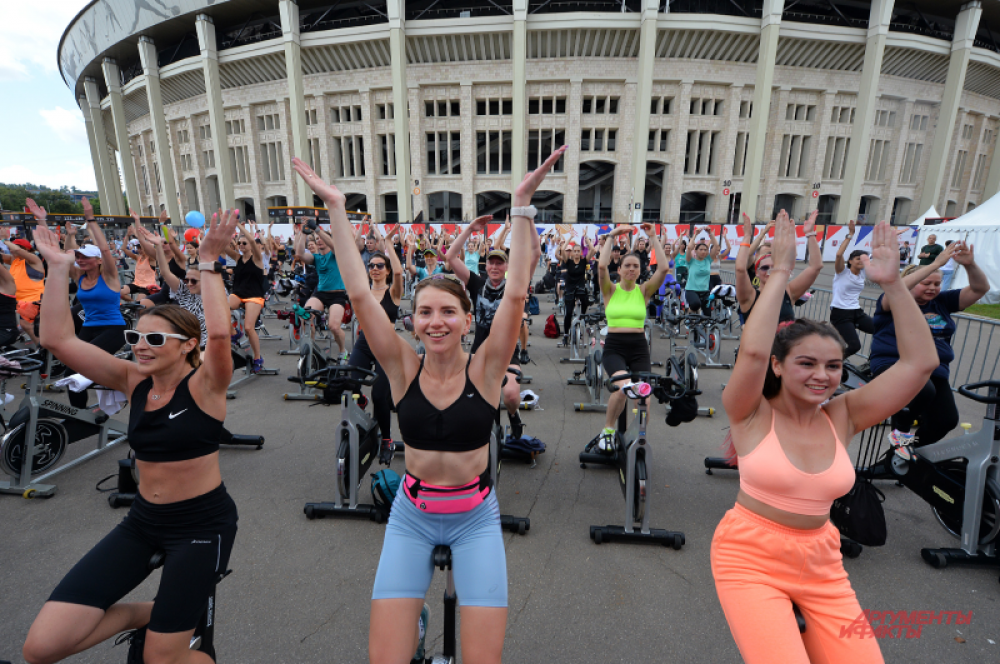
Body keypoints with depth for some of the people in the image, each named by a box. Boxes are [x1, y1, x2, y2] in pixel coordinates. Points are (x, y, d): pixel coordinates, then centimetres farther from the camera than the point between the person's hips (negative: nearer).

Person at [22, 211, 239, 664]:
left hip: (202, 523, -5)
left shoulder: (204, 383, -15)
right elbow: (56, 339, -4)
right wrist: (59, 269, -9)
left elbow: (219, 334, -36)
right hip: (142, 521, 6)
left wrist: (208, 262, -32)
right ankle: (147, 613, 24)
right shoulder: (133, 381, 1)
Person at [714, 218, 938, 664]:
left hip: (822, 564, 5)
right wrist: (780, 271, -28)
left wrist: (891, 283, -13)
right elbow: (752, 351, -33)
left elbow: (920, 362, -8)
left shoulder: (842, 418, -3)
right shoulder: (752, 414, -15)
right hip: (750, 559, -5)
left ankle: (793, 625, 29)